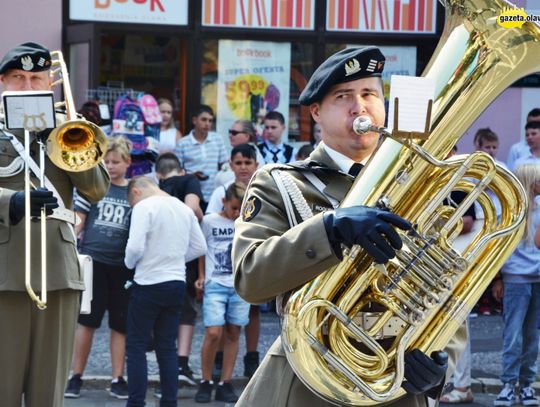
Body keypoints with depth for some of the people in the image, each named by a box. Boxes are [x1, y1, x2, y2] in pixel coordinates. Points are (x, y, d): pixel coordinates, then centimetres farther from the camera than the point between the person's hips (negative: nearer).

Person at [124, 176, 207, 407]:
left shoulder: (144, 207, -12)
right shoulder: (184, 208, 9)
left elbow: (135, 247, -21)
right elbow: (200, 247, 11)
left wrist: (130, 262, -1)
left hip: (148, 284, -6)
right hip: (177, 283, 6)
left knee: (136, 347, 2)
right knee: (167, 348, 12)